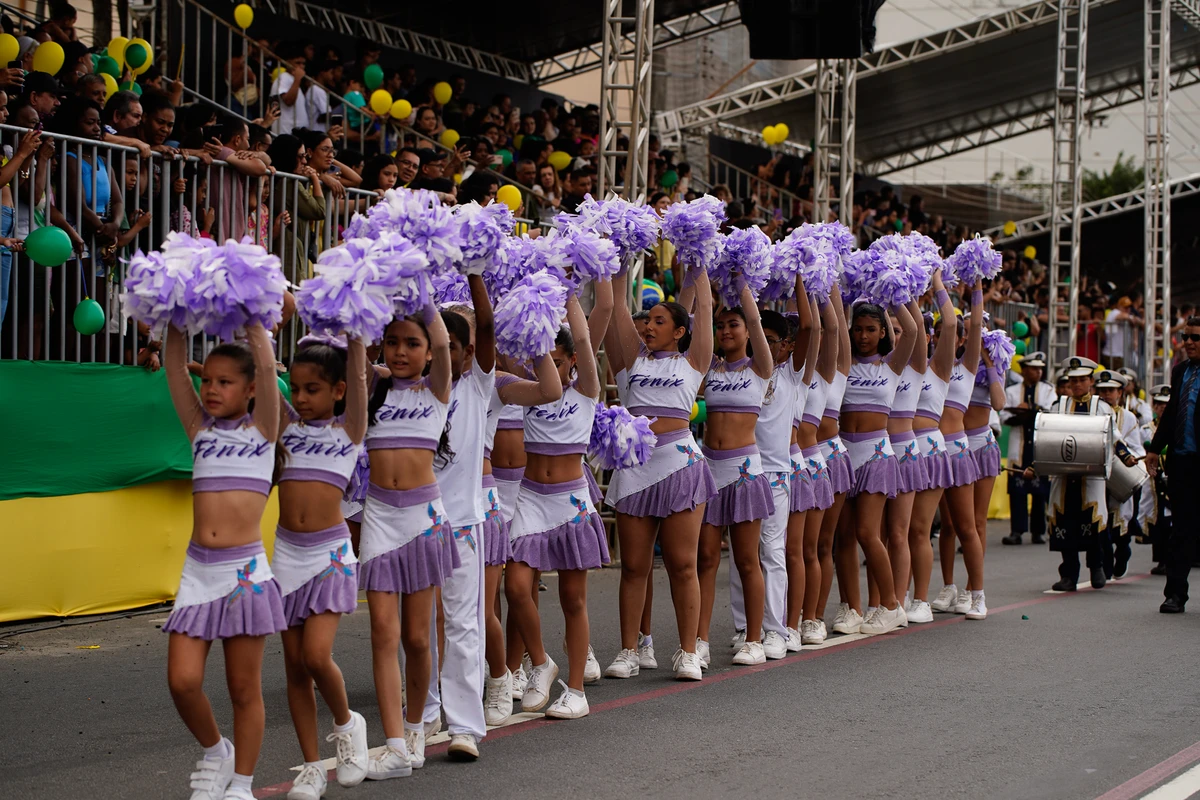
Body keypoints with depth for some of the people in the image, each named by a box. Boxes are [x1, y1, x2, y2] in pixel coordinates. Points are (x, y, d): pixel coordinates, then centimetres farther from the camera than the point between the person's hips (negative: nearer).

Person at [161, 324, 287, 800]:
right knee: (182, 681, -5)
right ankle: (214, 752, 22)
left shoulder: (261, 429, 1)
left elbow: (266, 366, -10)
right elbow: (174, 368, 4)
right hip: (198, 570, 3)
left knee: (244, 689, 4)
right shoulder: (200, 430, 10)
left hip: (245, 571, -3)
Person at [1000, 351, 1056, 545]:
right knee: (1017, 489, -6)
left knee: (1040, 490, 0)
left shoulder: (1048, 390, 11)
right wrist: (1032, 415, -10)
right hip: (1018, 447, 0)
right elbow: (1005, 418, 1)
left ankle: (1038, 531, 7)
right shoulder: (1011, 391, 11)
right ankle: (1017, 531, -4)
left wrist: (1030, 410, -10)